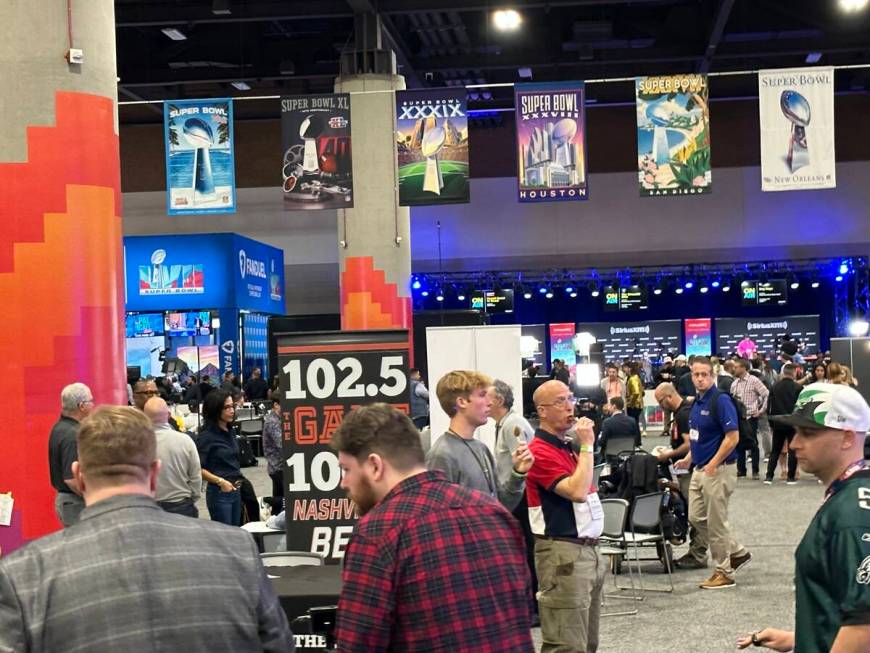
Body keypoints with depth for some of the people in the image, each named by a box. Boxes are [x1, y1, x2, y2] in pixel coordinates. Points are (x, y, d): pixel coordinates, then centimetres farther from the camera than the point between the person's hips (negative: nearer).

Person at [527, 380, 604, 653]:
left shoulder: (570, 446, 14)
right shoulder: (541, 451, -15)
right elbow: (577, 491, -25)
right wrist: (587, 445, -18)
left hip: (589, 548, 10)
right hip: (563, 553, -10)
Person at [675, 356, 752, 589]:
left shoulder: (721, 400, -15)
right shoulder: (696, 402, 11)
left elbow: (732, 437, -20)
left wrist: (713, 465, -19)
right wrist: (688, 459, 15)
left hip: (718, 470, -9)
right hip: (699, 470, 9)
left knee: (716, 523, -1)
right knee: (696, 518, 12)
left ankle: (724, 572, 11)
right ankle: (737, 553, 24)